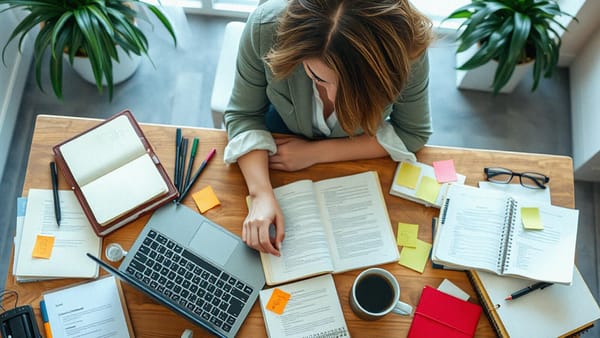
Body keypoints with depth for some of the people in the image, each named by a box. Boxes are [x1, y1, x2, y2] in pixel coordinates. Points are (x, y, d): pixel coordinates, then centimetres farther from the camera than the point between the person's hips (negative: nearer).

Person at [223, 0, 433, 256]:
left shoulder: (406, 51, -37)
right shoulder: (267, 26, -37)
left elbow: (413, 132, -21)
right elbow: (244, 115, -23)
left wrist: (315, 153, -28)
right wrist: (262, 194, -40)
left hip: (356, 152, 2)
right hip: (284, 131, -1)